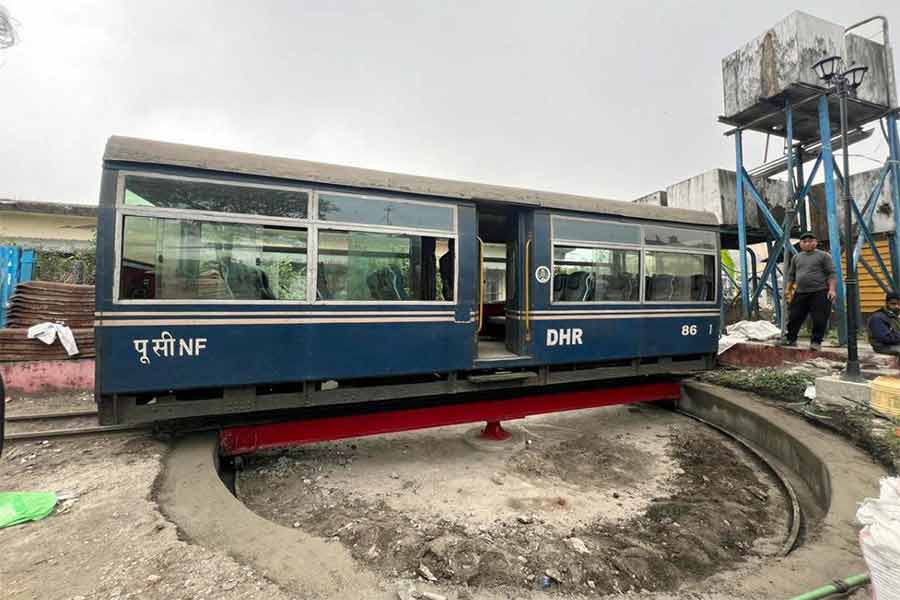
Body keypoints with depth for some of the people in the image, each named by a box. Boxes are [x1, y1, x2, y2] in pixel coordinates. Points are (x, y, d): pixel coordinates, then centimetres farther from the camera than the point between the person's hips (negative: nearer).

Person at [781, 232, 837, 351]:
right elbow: (791, 275, 20)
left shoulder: (824, 255, 3)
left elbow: (831, 274, -3)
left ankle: (816, 342, 3)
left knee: (819, 319, -5)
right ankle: (790, 339, 14)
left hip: (820, 292, -4)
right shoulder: (796, 257, 16)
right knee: (794, 317, 5)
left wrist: (831, 289, -13)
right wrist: (788, 289, 13)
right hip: (800, 293, 4)